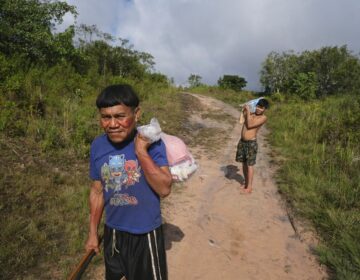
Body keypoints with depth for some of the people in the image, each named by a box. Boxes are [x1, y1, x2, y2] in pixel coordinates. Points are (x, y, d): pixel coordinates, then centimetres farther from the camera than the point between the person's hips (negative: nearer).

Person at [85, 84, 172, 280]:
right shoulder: (97, 146, -9)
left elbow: (164, 189, -25)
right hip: (113, 232, 4)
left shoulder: (151, 142, -20)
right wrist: (92, 232, 9)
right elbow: (97, 192, 2)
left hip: (146, 234, -3)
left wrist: (141, 151, -31)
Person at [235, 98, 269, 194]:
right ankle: (246, 183, 28)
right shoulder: (251, 114, 9)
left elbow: (249, 125, -19)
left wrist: (248, 111, -13)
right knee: (244, 164, 14)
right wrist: (245, 109, 5)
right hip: (242, 141, 7)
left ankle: (249, 187, 8)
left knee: (250, 165, -1)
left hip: (251, 143, -7)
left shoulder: (263, 118, -10)